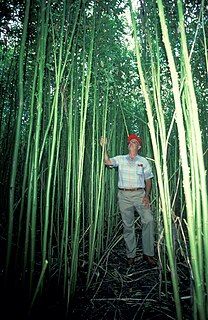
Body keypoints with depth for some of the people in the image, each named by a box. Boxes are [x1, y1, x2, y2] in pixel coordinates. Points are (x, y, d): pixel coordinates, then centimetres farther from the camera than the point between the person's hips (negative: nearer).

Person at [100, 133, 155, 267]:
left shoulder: (143, 161, 9)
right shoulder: (120, 159, 10)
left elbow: (148, 180, 8)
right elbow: (108, 162, -7)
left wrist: (147, 195, -5)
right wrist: (104, 147, -16)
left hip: (139, 194, 0)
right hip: (124, 195, 1)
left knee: (148, 219, -17)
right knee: (128, 225, 6)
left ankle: (148, 253, -2)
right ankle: (131, 255, 19)